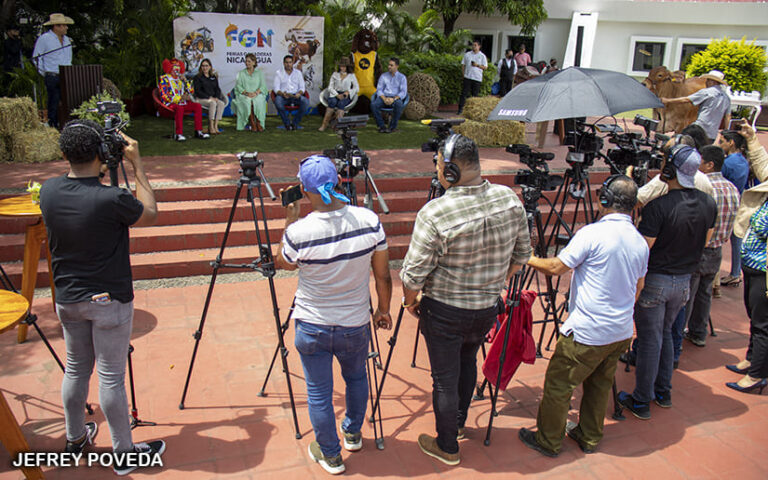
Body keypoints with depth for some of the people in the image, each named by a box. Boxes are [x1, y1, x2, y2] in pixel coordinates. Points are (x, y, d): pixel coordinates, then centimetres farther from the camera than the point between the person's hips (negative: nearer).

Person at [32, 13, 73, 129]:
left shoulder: (67, 40, 17)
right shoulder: (44, 39, -3)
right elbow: (36, 58, -1)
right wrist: (45, 74, -3)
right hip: (53, 78, -6)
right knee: (54, 104, -5)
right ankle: (53, 127, 1)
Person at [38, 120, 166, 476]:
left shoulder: (48, 192, -7)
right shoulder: (112, 199, -24)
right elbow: (150, 214, -4)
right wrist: (137, 165, -2)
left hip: (67, 299, 6)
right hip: (109, 300, -5)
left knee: (75, 369, 20)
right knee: (111, 376, 4)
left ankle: (75, 439, 38)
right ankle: (124, 453, 18)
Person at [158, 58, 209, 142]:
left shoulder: (180, 78, 18)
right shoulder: (164, 79, 0)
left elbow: (191, 92, 13)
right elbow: (164, 96, -11)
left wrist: (185, 81, -1)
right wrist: (180, 98, -16)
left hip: (182, 103, 6)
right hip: (170, 104, -6)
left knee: (198, 106, -15)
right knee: (179, 108, -38)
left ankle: (198, 131, -18)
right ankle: (178, 134, -40)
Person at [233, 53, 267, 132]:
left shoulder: (259, 73, 16)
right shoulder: (241, 73, 17)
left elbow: (263, 85, 4)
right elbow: (238, 86, 5)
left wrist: (256, 93, -16)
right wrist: (246, 93, -15)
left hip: (257, 95, 0)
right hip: (244, 95, 0)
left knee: (258, 101, -36)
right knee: (247, 101, -35)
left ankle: (259, 124, -30)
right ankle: (252, 124, -31)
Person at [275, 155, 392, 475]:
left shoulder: (299, 232, -23)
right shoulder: (369, 220, -16)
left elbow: (283, 263, 0)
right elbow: (383, 276, -6)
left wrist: (289, 221, 5)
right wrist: (383, 310, 10)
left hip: (312, 328, -2)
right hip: (356, 325, 3)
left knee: (318, 393, 17)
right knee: (356, 377, 29)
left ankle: (330, 455, 35)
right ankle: (353, 434, 49)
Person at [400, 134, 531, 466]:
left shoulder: (434, 214, -26)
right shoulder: (510, 200, -8)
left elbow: (413, 274, -19)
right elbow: (521, 255, 4)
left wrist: (410, 301, 1)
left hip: (445, 312, -5)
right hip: (488, 308, 6)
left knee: (445, 379, 13)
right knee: (468, 361, 29)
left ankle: (447, 447, 32)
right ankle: (459, 422, 48)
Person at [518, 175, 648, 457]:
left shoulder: (592, 234, -18)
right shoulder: (640, 242, 6)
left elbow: (556, 268, -13)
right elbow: (637, 290, 17)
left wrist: (530, 260, 5)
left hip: (587, 333, -8)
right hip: (622, 333, 8)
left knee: (557, 386, 6)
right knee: (599, 385, 21)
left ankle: (548, 441, 17)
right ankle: (589, 437, 34)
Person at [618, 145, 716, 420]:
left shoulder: (658, 207, -24)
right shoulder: (709, 204, -2)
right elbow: (705, 242, 11)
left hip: (655, 281, -6)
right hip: (684, 281, 6)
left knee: (649, 340, 3)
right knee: (665, 334, 22)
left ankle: (641, 402, 14)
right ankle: (663, 393, 32)